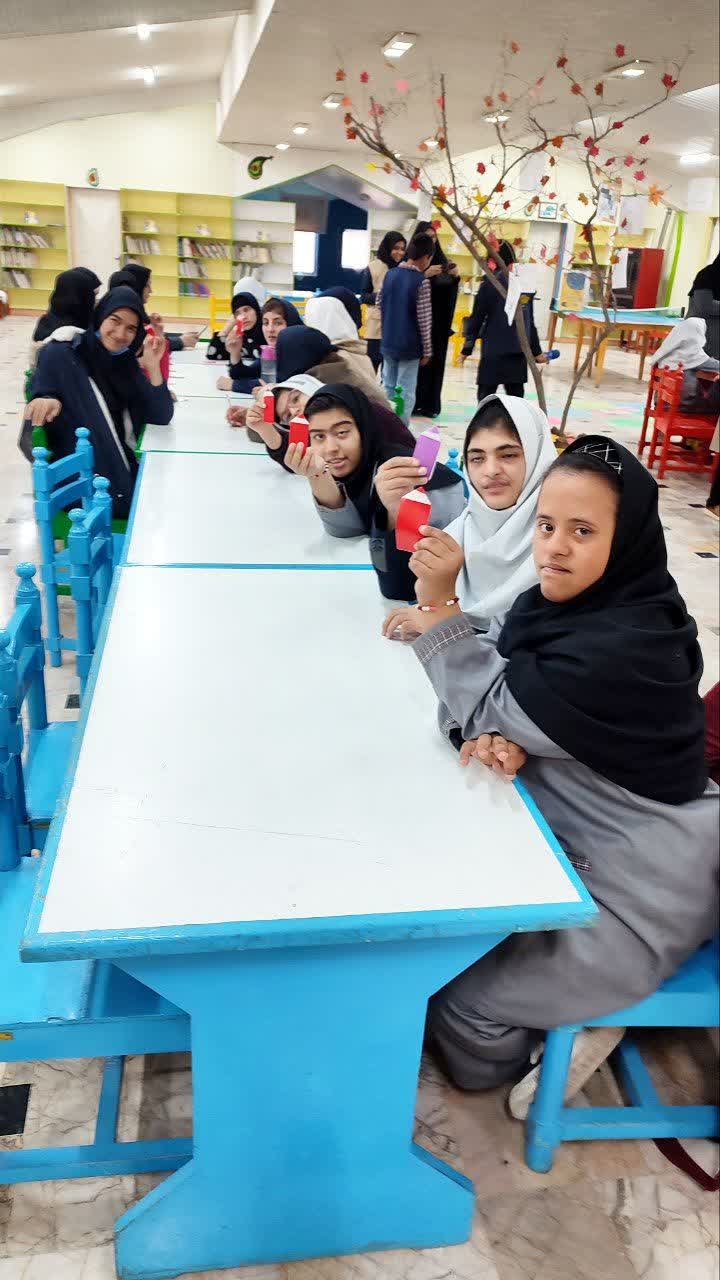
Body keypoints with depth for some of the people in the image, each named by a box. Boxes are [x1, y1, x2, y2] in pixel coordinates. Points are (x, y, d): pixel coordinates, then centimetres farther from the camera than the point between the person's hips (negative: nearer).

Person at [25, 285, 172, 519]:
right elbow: (38, 410, -5)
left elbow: (161, 417, 4)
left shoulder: (127, 362, 9)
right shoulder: (61, 355, -5)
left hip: (128, 470, 6)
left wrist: (153, 366, -7)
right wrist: (48, 402, -29)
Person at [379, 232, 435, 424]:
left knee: (388, 389, 15)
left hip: (388, 343, 6)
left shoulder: (390, 275, 4)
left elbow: (381, 307, 11)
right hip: (409, 346, -6)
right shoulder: (422, 281, -13)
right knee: (406, 393, -1)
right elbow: (424, 320, -13)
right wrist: (427, 350, -5)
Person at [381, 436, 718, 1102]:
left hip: (640, 884, -8)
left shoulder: (630, 646, -29)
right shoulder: (559, 601, -2)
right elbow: (501, 695, -2)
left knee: (462, 999, -7)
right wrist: (502, 742, -24)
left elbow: (490, 707, -23)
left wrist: (441, 601, -21)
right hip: (567, 841, 9)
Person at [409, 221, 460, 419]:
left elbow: (447, 289, 11)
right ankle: (412, 402, 1)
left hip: (438, 320, 5)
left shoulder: (440, 258, 12)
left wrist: (455, 277, -8)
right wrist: (426, 274, -23)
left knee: (435, 360, 4)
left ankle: (429, 403, 9)